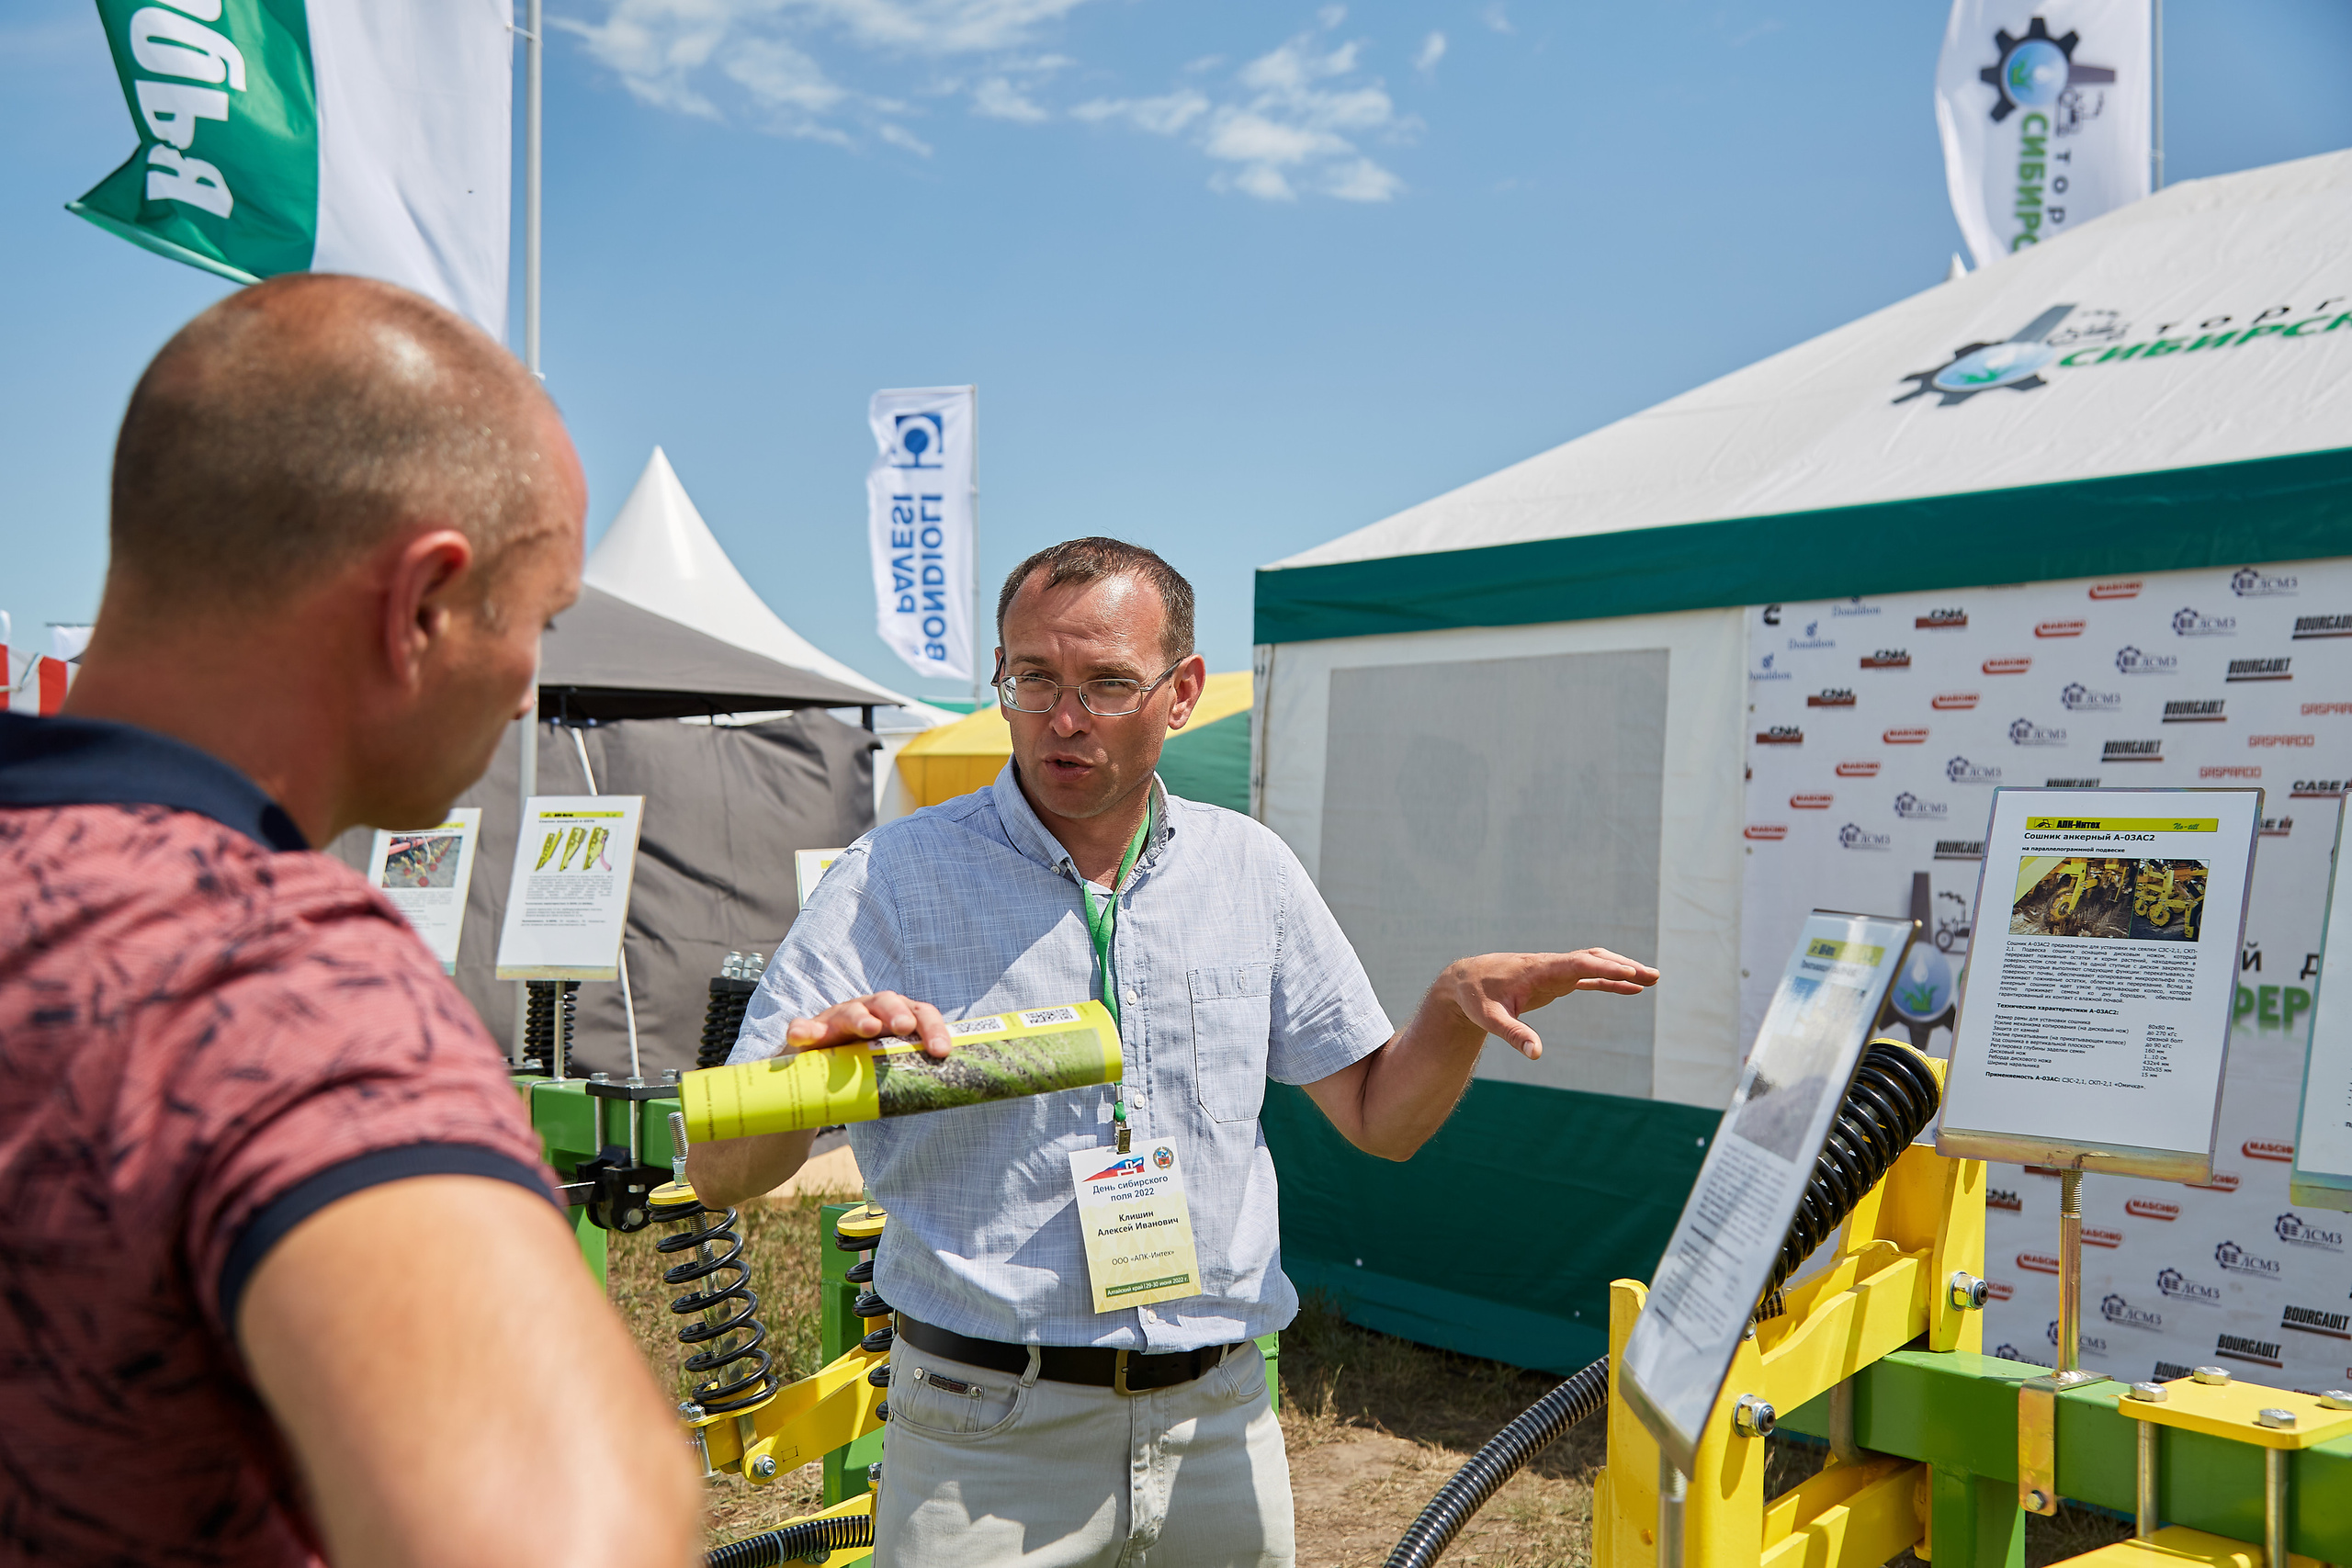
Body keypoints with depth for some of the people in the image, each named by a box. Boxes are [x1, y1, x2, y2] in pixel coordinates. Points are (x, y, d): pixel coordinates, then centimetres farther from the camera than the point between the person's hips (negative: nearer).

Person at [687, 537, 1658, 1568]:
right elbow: (719, 1172, -11)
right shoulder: (891, 879, -9)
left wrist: (1455, 1006, -12)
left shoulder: (1251, 870, 2)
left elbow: (1380, 1120, 7)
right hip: (985, 1447, -3)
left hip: (1221, 1432, 3)